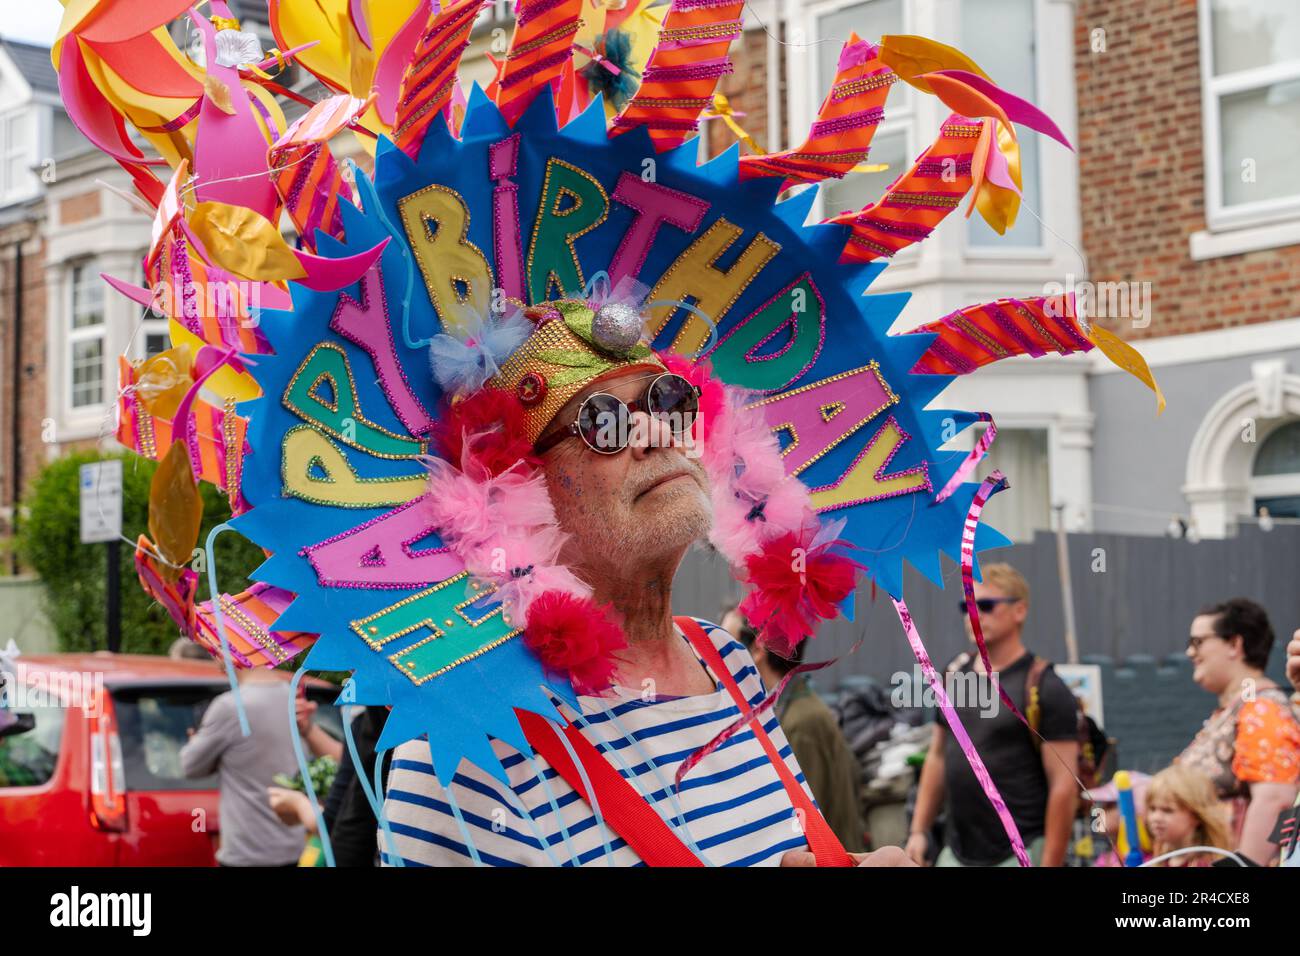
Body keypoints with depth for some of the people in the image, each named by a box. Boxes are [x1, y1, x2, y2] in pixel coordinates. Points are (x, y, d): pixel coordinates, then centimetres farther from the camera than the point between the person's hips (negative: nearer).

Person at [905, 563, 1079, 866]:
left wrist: (1051, 863, -16)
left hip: (1019, 853, -6)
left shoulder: (1046, 689, -8)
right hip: (954, 852, 6)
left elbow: (1063, 785, -11)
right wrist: (919, 830, 11)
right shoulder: (955, 674, 10)